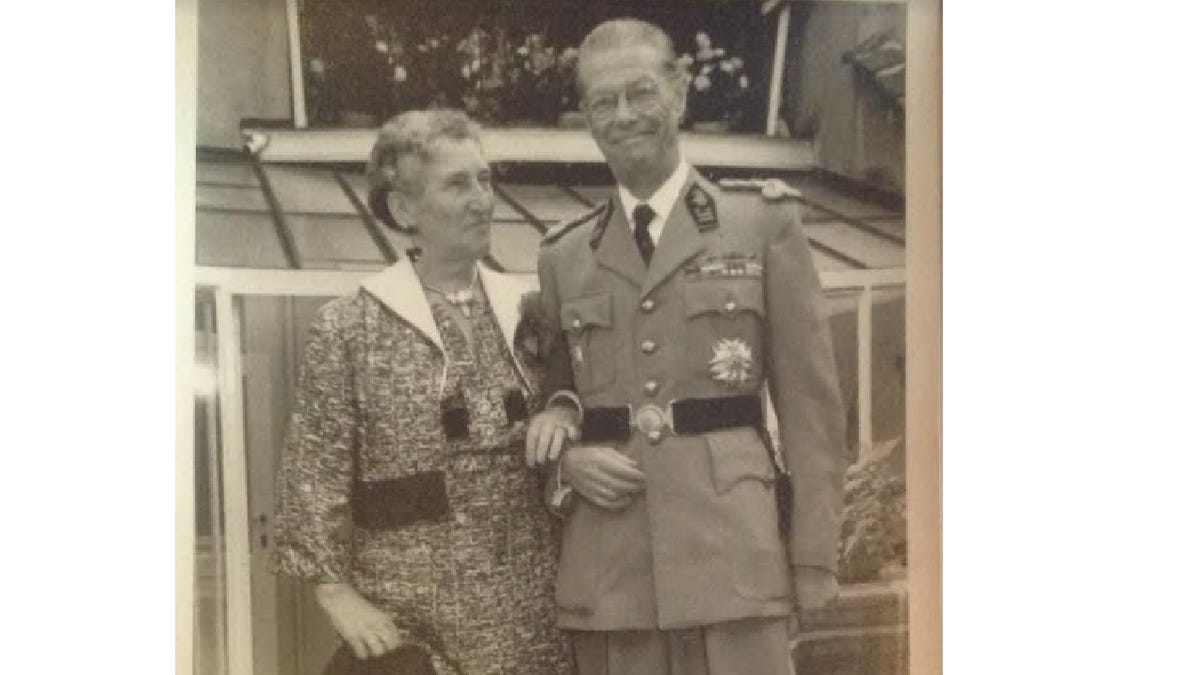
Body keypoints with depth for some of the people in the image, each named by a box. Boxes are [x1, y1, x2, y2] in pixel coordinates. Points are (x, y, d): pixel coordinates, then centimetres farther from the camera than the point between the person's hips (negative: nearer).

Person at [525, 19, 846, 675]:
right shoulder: (562, 254, 13)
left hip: (731, 551, -2)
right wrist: (566, 457, -3)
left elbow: (810, 400, 2)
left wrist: (813, 556, -3)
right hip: (606, 567, 3)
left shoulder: (764, 221, 5)